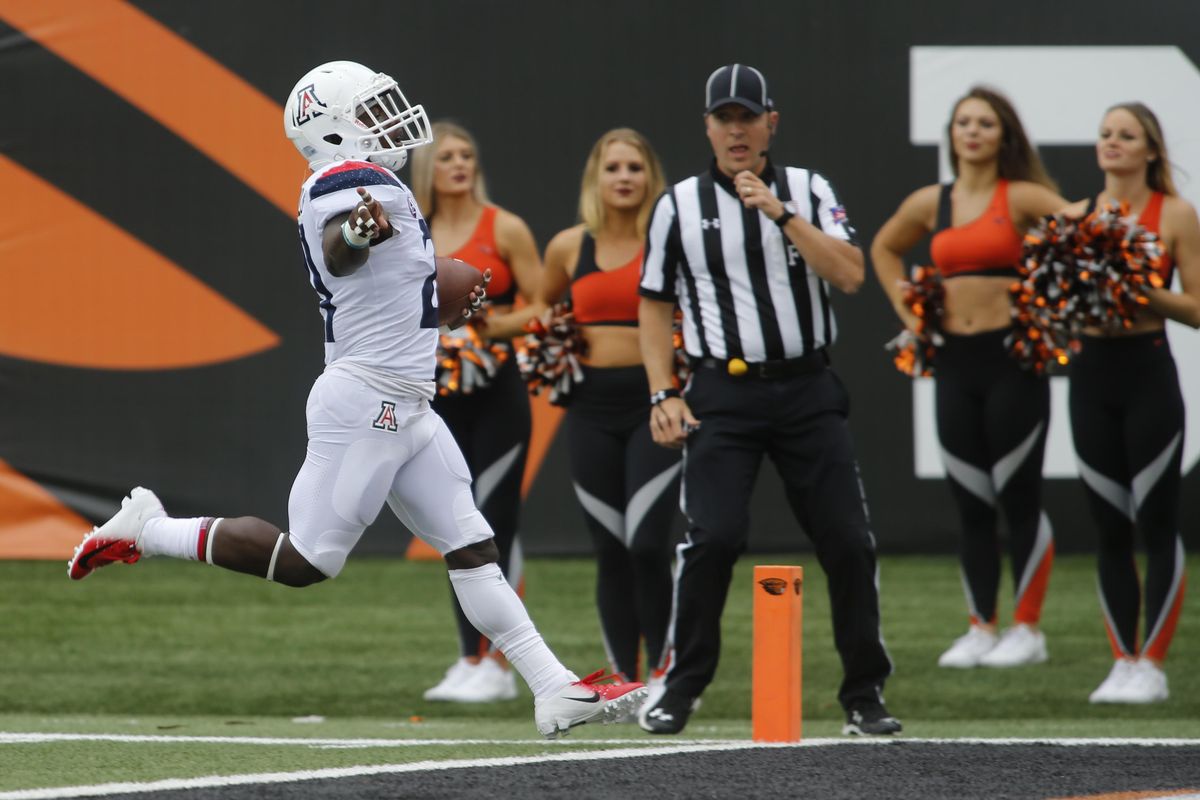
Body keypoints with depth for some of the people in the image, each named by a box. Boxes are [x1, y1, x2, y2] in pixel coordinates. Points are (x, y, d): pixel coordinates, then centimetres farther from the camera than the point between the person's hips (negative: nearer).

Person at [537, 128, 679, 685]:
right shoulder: (569, 247, 7)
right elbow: (543, 306, 25)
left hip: (654, 404, -3)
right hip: (591, 405, 3)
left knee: (647, 543, -15)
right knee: (610, 550, 6)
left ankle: (661, 667, -2)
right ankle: (623, 677, 14)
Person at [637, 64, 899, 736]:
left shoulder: (809, 192, 6)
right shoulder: (679, 205, 6)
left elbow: (850, 275, -8)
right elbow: (655, 304, 10)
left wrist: (780, 212, -15)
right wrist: (664, 395, 0)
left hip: (808, 390, 1)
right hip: (723, 394, -1)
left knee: (849, 541, -3)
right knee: (714, 536, -17)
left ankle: (865, 693, 9)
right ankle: (681, 688, -3)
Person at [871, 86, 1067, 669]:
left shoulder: (1021, 198, -5)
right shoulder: (929, 204, 10)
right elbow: (884, 249, 28)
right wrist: (906, 309, 17)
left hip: (1012, 358, -5)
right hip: (954, 360, 5)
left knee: (1018, 496, -2)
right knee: (969, 501, 6)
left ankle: (1027, 629, 4)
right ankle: (980, 629, 12)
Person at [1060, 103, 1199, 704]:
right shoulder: (1075, 216, 9)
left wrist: (1145, 291, -18)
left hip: (1148, 370, -4)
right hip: (1090, 371, 4)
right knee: (1109, 528, 6)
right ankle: (1123, 661, 12)